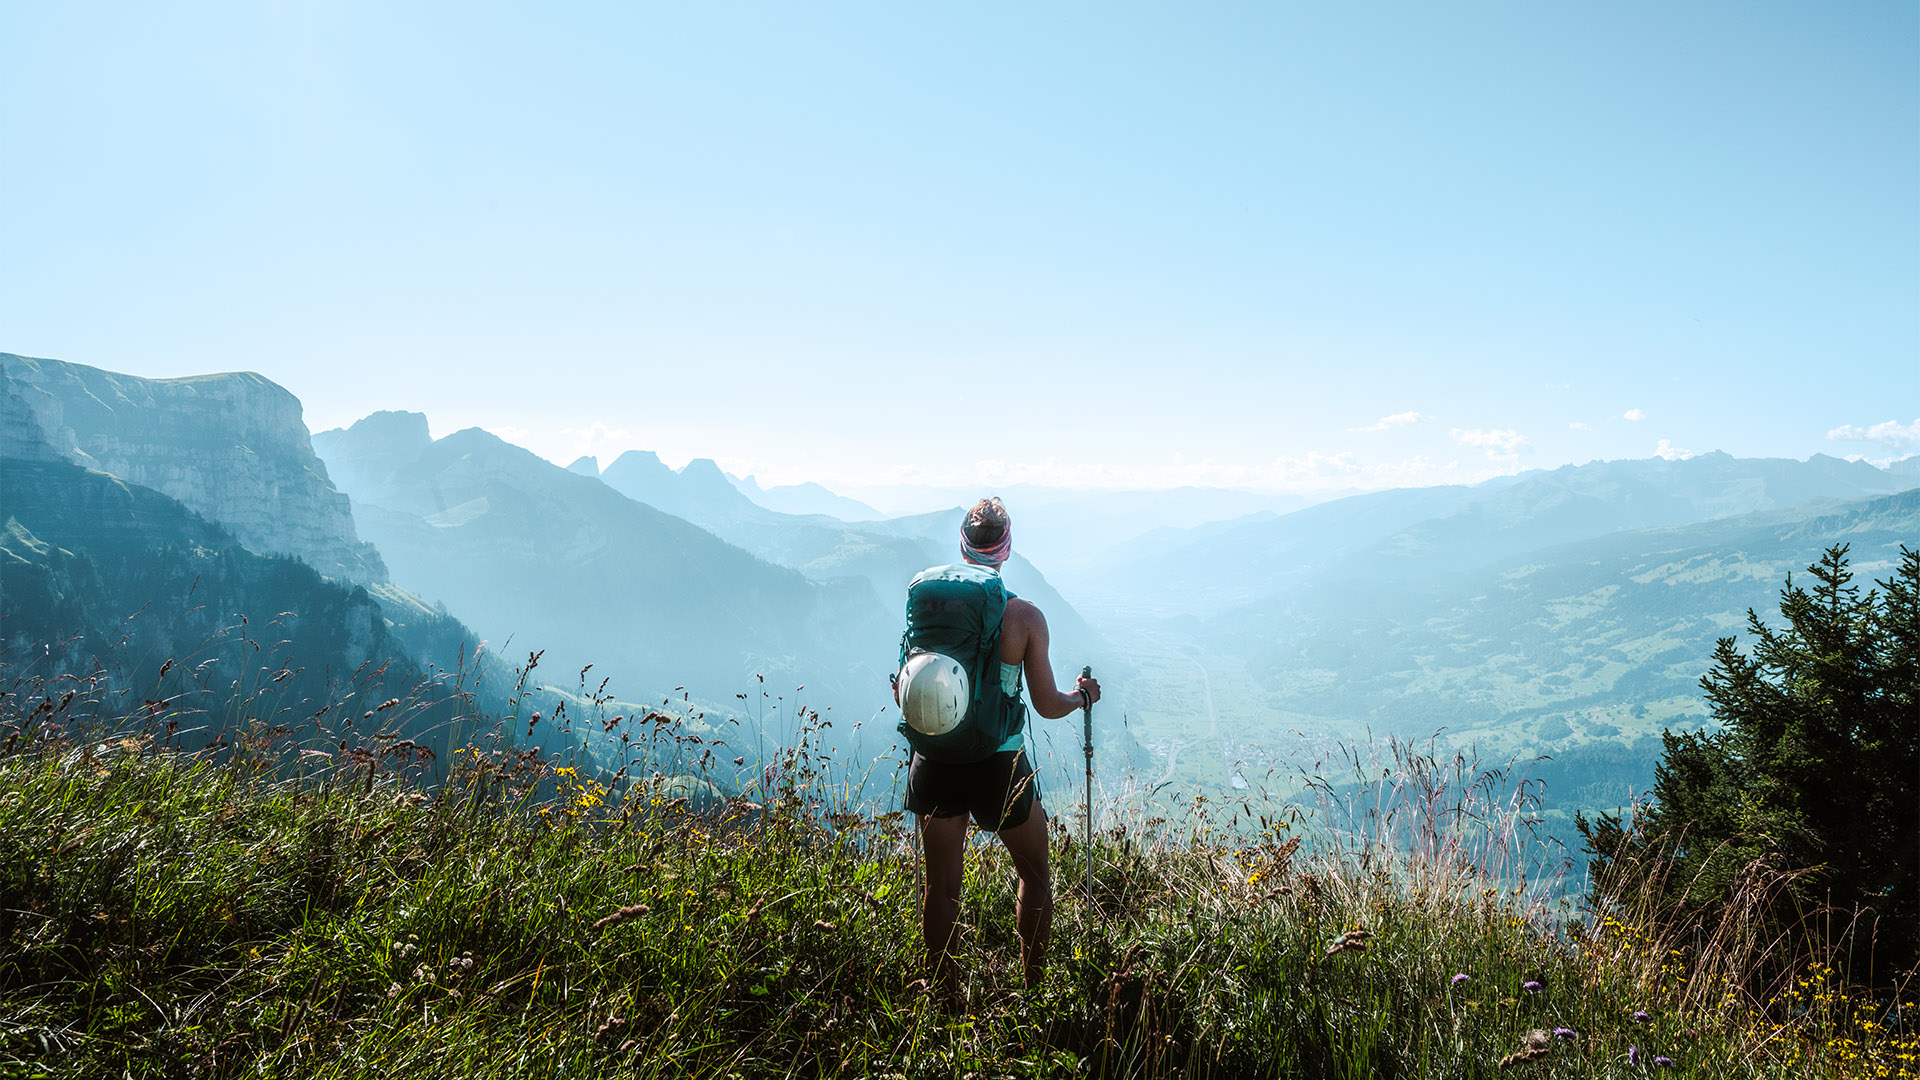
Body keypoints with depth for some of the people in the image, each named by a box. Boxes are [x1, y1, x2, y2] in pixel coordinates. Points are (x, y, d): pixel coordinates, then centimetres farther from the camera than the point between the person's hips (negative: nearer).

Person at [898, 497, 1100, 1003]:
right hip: (1000, 765, -2)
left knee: (941, 886, 15)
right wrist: (1082, 694, 14)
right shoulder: (1025, 617, -12)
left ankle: (946, 999, 24)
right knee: (1035, 874, 21)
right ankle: (1035, 991, 28)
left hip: (935, 762, 2)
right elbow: (1047, 705, -7)